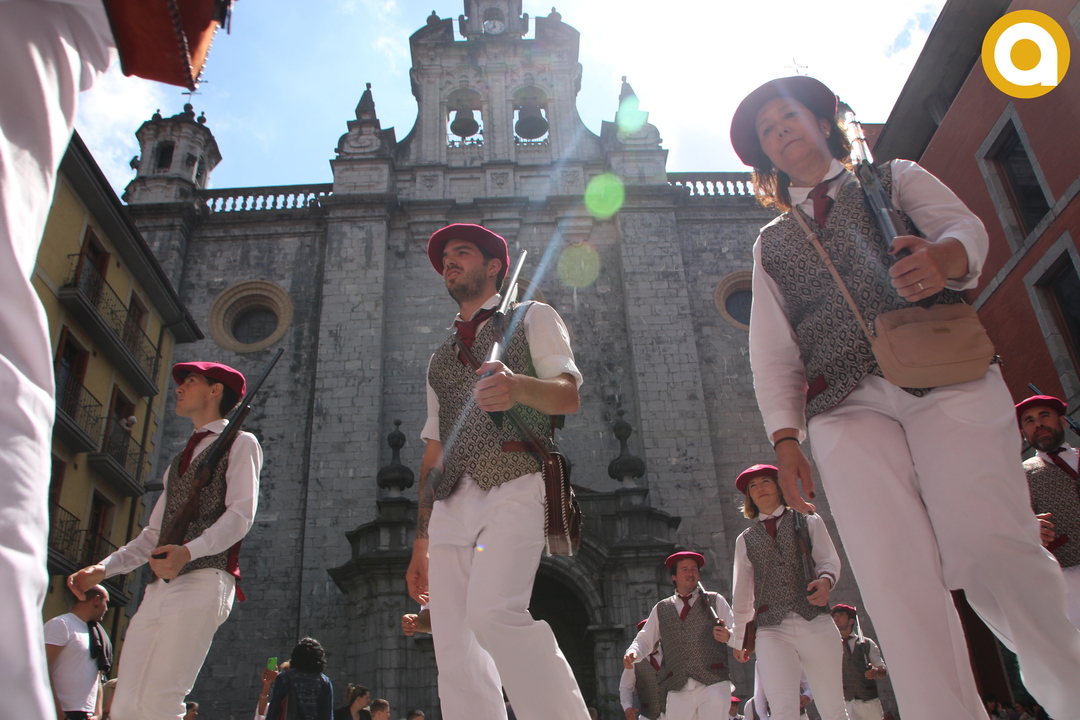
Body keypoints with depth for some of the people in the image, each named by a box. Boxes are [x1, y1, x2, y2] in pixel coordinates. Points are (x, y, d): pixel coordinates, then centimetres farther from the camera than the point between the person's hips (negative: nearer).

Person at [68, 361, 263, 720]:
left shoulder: (239, 443, 7)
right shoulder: (178, 462, 31)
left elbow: (241, 514, -8)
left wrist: (189, 551, -23)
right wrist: (104, 568, 13)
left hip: (203, 582, -8)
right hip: (159, 588, 8)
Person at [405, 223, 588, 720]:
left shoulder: (532, 318, 16)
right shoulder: (441, 358, 30)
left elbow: (569, 395, -1)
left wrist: (519, 386, -24)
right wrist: (421, 541, 18)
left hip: (512, 485, -5)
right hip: (451, 502, 5)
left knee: (494, 611, -28)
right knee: (454, 649, -5)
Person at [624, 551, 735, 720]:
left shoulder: (715, 601, 13)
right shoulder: (661, 609, 18)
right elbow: (644, 640, 17)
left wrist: (728, 636, -17)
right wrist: (632, 653, -5)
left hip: (713, 685, -2)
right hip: (678, 691, 2)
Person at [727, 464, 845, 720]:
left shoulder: (809, 522, 15)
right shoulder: (745, 540, 18)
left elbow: (828, 559, 2)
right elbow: (741, 593, 21)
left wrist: (826, 580, -20)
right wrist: (738, 638, 22)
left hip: (815, 623, 0)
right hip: (771, 630, 0)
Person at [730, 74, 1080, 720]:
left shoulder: (894, 177, 25)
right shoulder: (772, 243, 27)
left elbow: (964, 224, 5)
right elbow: (772, 350, 17)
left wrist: (945, 255, -21)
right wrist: (785, 436, 2)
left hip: (945, 376, -1)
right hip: (847, 405, 2)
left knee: (991, 550, -18)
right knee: (895, 579, -14)